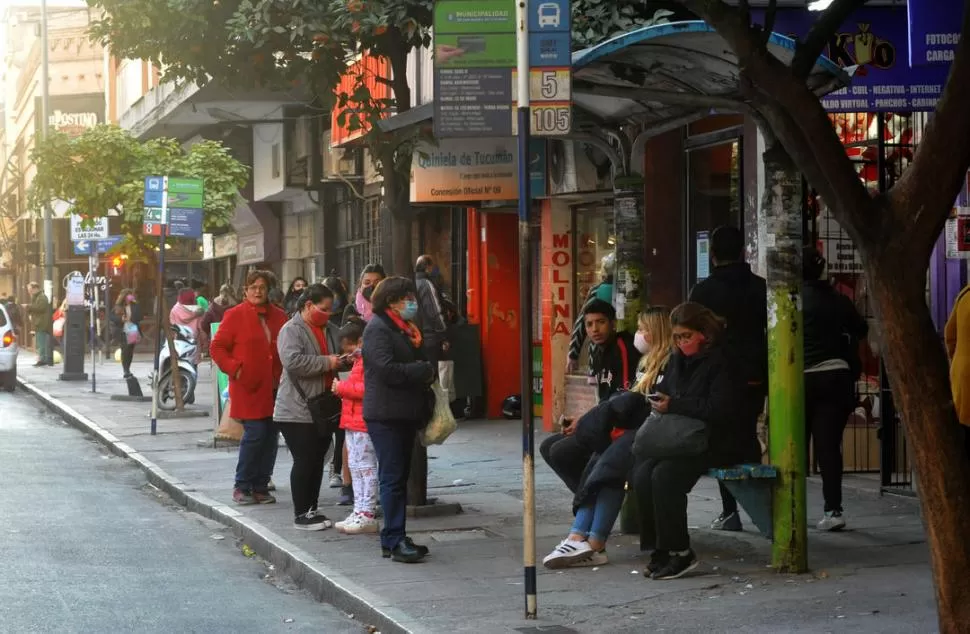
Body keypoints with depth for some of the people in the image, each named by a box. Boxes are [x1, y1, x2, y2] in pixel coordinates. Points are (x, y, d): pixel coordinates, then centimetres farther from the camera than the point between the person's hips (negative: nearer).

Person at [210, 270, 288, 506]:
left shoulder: (278, 316, 11)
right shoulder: (235, 315, -1)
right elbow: (217, 347, -1)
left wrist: (284, 374, 6)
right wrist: (234, 369, -11)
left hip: (273, 387, 5)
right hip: (249, 387, -5)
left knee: (270, 437, 4)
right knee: (255, 434, -11)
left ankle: (260, 486, 14)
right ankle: (242, 487, 2)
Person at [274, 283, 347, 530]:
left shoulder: (330, 330, 12)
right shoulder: (291, 330, -11)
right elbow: (293, 361, -27)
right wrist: (327, 362, -23)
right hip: (297, 410, -7)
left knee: (318, 461, 12)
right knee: (304, 461, -5)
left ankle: (312, 510, 22)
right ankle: (301, 515, 4)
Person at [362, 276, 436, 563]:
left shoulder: (405, 329, 19)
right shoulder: (378, 329, -11)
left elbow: (417, 362, 27)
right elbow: (387, 369, -22)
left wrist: (426, 371, 4)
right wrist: (424, 370, -14)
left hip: (405, 414, 10)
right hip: (385, 415, -10)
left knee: (399, 477, 11)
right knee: (392, 478, -9)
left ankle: (394, 539, 16)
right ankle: (395, 541, -9)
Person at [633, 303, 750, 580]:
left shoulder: (722, 360, -9)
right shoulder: (678, 360, 15)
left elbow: (719, 409, -18)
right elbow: (663, 390, 25)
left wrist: (674, 405, -19)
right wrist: (658, 400, 0)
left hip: (719, 444, -7)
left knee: (665, 475, -29)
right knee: (642, 473, -19)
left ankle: (679, 552, -20)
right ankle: (659, 550, -14)